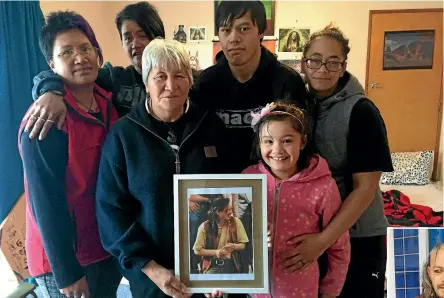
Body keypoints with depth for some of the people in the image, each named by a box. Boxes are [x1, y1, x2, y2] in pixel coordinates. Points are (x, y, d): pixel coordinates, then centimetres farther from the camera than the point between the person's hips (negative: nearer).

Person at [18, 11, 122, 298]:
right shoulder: (45, 120, -21)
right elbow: (45, 202, -20)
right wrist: (67, 273, -16)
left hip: (109, 246, 7)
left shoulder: (108, 104, -1)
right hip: (64, 257, -6)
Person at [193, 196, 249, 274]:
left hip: (231, 265, 1)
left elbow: (243, 245, 5)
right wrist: (215, 252, -13)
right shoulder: (205, 226, -5)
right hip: (212, 266, -1)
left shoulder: (235, 222, -1)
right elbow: (197, 250, 0)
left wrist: (234, 246, -17)